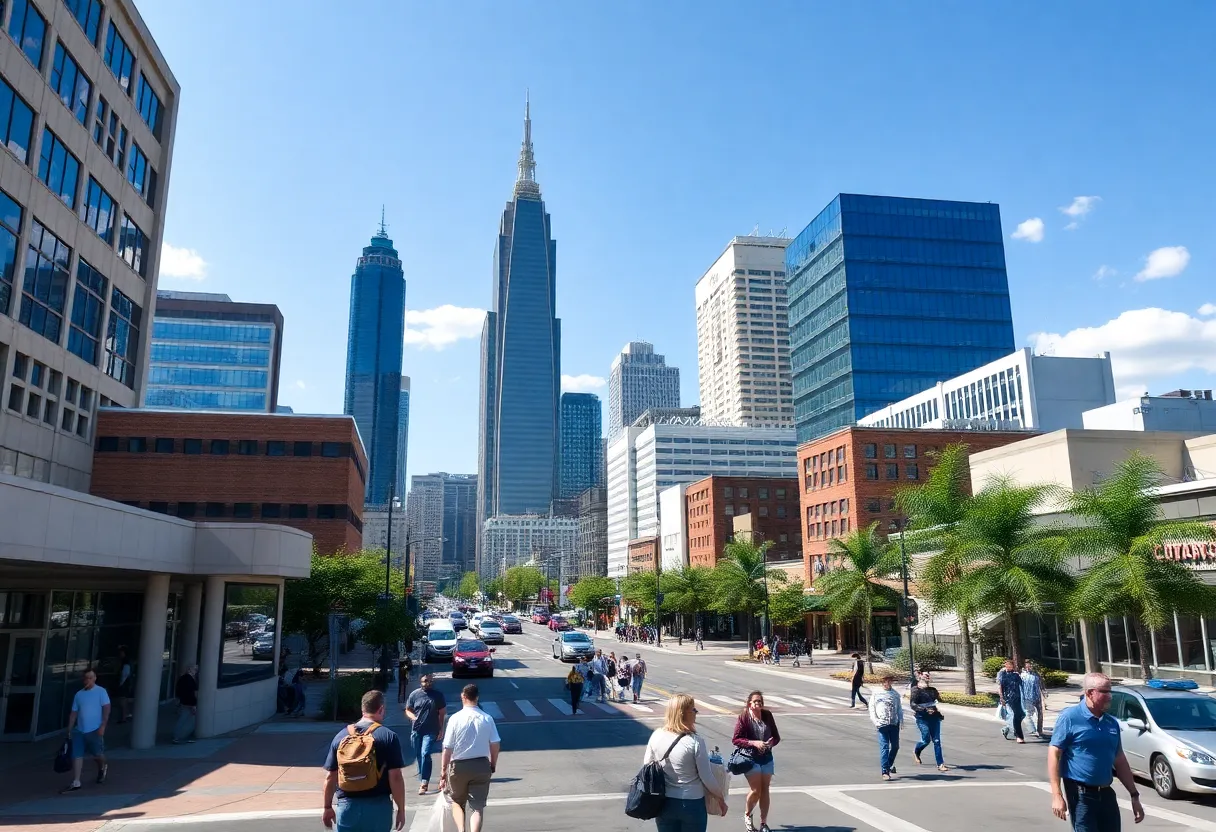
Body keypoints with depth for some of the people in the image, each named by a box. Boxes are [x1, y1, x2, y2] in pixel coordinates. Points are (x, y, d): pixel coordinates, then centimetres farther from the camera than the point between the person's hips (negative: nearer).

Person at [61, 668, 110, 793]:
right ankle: (75, 783, 6)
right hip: (79, 730, 5)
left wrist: (103, 726, -17)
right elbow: (74, 713, 14)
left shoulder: (101, 691, -5)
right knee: (77, 755, 1)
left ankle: (102, 768, 32)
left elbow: (106, 708, -9)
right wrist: (69, 730, 11)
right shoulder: (79, 694, 11)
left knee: (97, 754, 1)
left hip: (95, 730, -5)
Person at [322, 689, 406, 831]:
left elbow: (330, 777, 5)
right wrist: (401, 809, -2)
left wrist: (327, 807, 17)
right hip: (379, 806, -2)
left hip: (348, 805, 2)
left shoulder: (341, 736, 3)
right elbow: (395, 777, -10)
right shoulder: (388, 736, -7)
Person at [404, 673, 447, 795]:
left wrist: (441, 730, 2)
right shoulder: (414, 695, 1)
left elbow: (442, 714, 4)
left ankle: (424, 782, -13)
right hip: (416, 730, 3)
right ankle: (423, 779, 28)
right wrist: (413, 717, -11)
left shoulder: (438, 696, -1)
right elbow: (407, 710, 9)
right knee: (418, 756, 11)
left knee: (425, 754, -16)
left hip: (431, 731, -3)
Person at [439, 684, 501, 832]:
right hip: (482, 766, 1)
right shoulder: (487, 718, -4)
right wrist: (493, 766, 15)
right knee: (477, 806, 8)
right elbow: (495, 745, 0)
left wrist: (443, 771, -2)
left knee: (457, 802, 21)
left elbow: (448, 749, -11)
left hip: (459, 766, -1)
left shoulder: (455, 719, -12)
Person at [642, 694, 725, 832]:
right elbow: (706, 777, -12)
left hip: (664, 803, 3)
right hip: (692, 803, -3)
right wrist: (720, 797, 5)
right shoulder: (696, 741, -19)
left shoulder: (657, 735, -7)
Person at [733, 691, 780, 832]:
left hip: (767, 758, 4)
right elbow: (736, 739, -12)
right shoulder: (743, 717, -13)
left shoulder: (768, 715, -1)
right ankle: (747, 815, 27)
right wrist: (753, 743, -23)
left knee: (765, 790, 8)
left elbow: (776, 736, 7)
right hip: (751, 758, -4)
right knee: (756, 790, -2)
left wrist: (772, 741, -16)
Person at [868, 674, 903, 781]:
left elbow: (899, 708, 16)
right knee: (884, 747, -9)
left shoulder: (895, 694, 12)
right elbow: (871, 708, 4)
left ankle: (890, 764, 36)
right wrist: (875, 721, -7)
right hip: (882, 724, -3)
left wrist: (901, 720, 4)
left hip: (894, 723, 3)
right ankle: (885, 771, -7)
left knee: (895, 746, 11)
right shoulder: (876, 693, 4)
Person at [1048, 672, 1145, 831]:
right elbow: (1054, 754, -12)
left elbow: (1120, 761, 18)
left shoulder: (1112, 723, 10)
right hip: (1080, 794, -6)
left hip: (1106, 794, 6)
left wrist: (1134, 795, 15)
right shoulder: (1070, 717, -10)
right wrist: (1057, 795, -17)